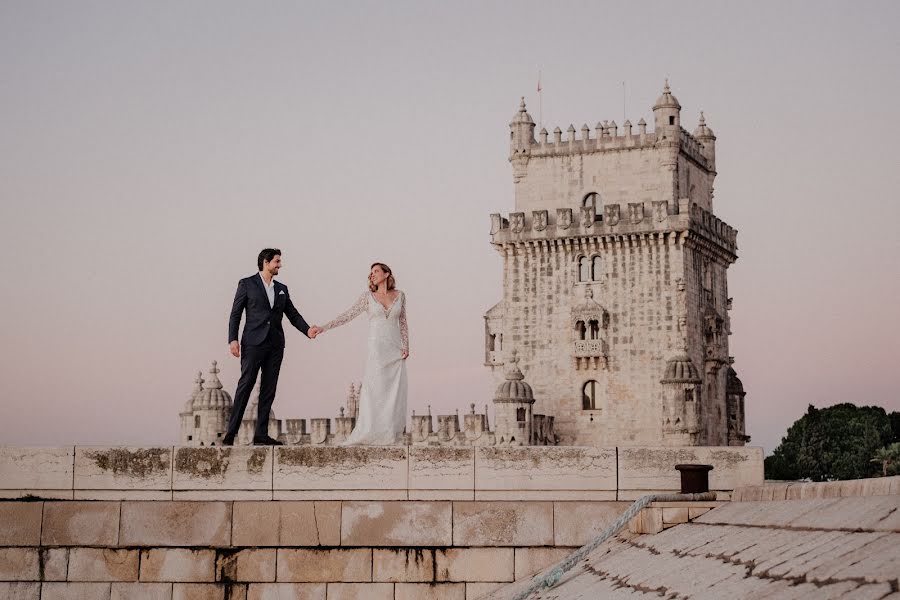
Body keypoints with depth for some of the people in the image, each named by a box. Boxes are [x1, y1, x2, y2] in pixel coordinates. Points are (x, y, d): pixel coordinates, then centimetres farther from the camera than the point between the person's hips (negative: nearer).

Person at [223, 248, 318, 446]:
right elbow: (235, 313, 0)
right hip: (254, 343, -5)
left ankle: (261, 435, 3)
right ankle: (230, 433, -7)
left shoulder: (282, 289, 17)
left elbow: (293, 314, 14)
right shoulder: (247, 284, 3)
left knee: (269, 390, 2)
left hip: (275, 345, 5)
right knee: (245, 385, -9)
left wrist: (307, 330, -4)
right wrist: (233, 339, -10)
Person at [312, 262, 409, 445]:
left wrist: (406, 346, 4)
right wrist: (323, 328, -6)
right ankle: (371, 434, -7)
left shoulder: (399, 295, 9)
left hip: (396, 351, 2)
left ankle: (391, 434, 3)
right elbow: (348, 315, 2)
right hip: (376, 348, -2)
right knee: (375, 390, -8)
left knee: (394, 393, -1)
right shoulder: (368, 296, 5)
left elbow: (402, 322, 14)